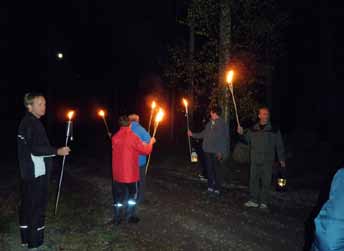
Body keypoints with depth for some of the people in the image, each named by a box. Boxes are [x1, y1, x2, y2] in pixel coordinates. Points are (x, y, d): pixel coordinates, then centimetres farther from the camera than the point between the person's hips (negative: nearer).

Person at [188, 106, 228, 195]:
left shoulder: (222, 124, -9)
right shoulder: (209, 123, 9)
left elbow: (225, 138, -10)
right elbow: (203, 134, 20)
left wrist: (221, 152, -14)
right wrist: (192, 134, 21)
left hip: (216, 152, -6)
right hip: (207, 150, 6)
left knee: (216, 170, 1)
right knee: (209, 169, 11)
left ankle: (217, 188, 13)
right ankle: (210, 187, 23)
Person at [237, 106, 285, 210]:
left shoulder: (274, 130, -1)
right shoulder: (253, 129, 6)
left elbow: (279, 146, 2)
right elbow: (247, 140, 12)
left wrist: (281, 159, 0)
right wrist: (241, 133, -5)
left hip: (267, 161, -2)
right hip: (255, 160, 3)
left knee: (266, 182, 3)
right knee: (253, 180, 8)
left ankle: (264, 202, 16)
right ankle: (253, 200, 20)